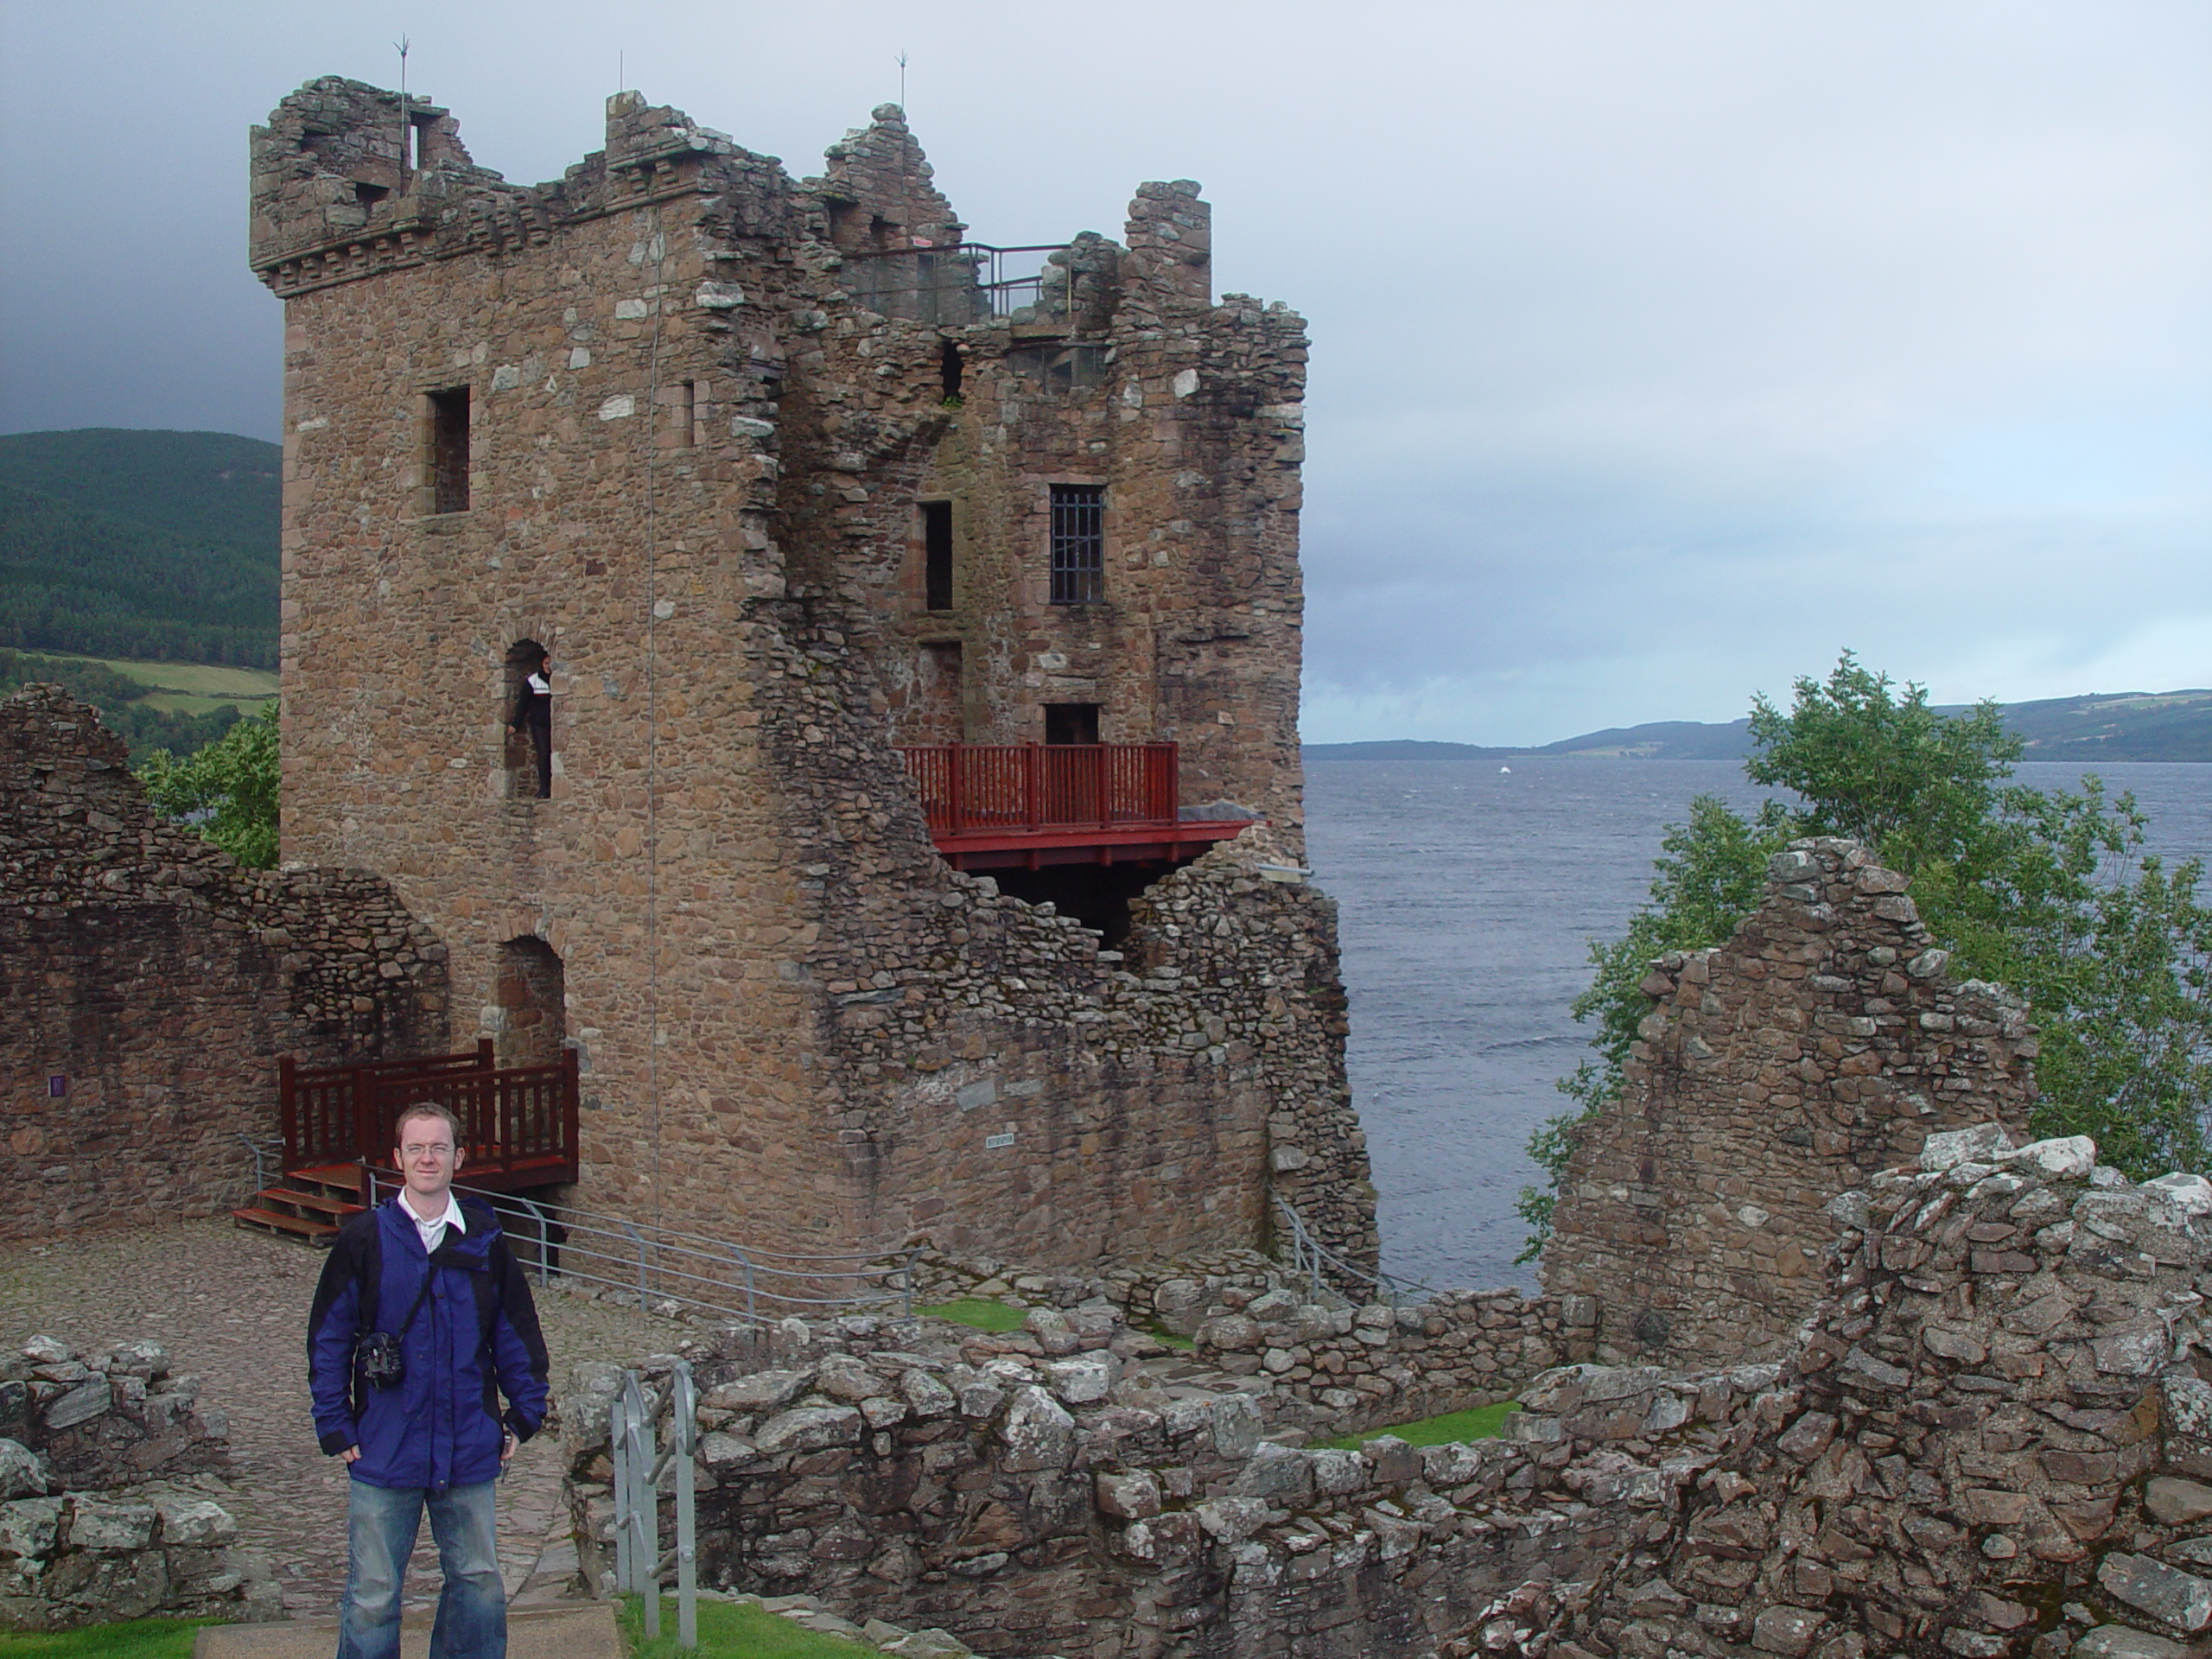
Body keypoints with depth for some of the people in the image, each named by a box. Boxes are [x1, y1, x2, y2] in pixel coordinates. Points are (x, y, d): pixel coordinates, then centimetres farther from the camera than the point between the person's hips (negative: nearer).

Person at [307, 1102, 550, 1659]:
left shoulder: (486, 1241, 4)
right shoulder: (363, 1238, -2)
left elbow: (516, 1333, 11)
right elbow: (327, 1339, 0)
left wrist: (524, 1415, 6)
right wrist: (335, 1428, -4)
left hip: (470, 1456, 2)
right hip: (384, 1455, -2)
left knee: (479, 1584, 11)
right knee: (372, 1597, 3)